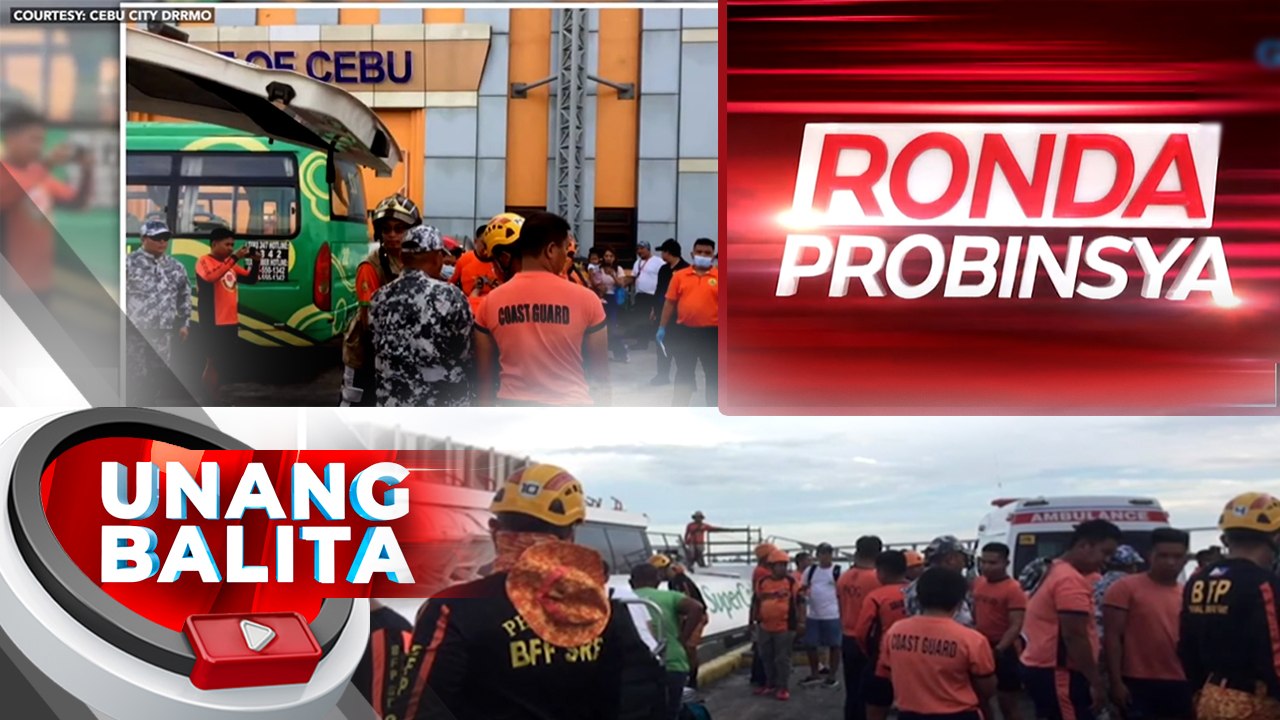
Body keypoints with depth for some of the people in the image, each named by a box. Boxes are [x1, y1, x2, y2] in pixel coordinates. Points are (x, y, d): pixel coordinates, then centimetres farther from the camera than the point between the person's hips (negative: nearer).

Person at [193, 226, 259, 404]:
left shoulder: (229, 263, 14)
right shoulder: (204, 262, -10)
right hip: (213, 324, -8)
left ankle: (216, 401, 28)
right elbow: (212, 277, -31)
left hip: (230, 322, 8)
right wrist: (235, 258, -31)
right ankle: (210, 406, -3)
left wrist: (255, 262, -3)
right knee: (214, 364, -7)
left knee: (224, 363, 16)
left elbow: (250, 279, 16)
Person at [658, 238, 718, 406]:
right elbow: (670, 302, 6)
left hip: (711, 332, -2)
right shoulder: (679, 276, 3)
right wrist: (662, 327, 4)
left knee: (713, 373, 7)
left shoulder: (719, 277, -2)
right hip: (685, 331, 2)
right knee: (684, 373, 12)